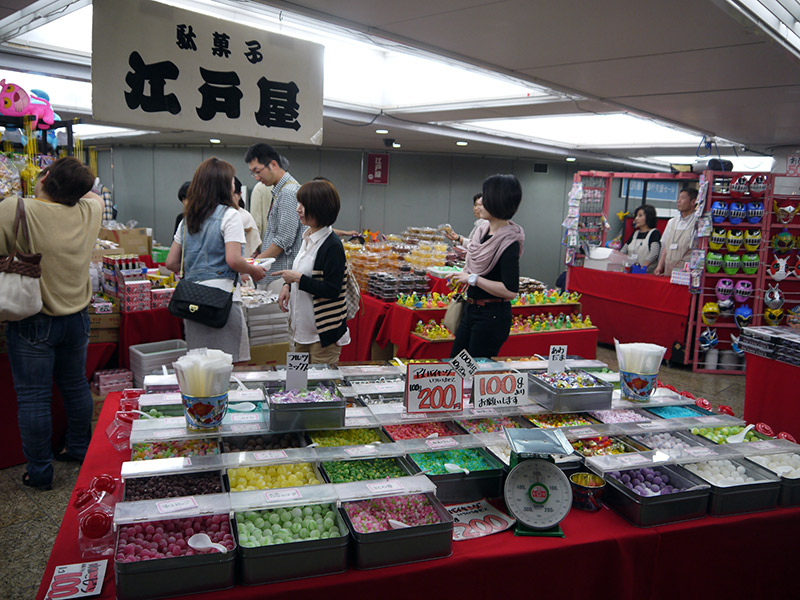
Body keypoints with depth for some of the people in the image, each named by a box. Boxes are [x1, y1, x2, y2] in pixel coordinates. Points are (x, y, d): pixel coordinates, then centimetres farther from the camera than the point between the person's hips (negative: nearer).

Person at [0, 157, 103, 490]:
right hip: (77, 317, 5)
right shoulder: (89, 211, -5)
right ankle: (79, 449, 35)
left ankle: (39, 471, 17)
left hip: (33, 322, -4)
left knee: (32, 396, 7)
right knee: (75, 385, 19)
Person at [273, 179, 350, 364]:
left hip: (324, 331, -9)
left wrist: (298, 278, -19)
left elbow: (332, 290, -22)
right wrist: (288, 285, 4)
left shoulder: (332, 245, -20)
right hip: (302, 326, 9)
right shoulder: (308, 237, 8)